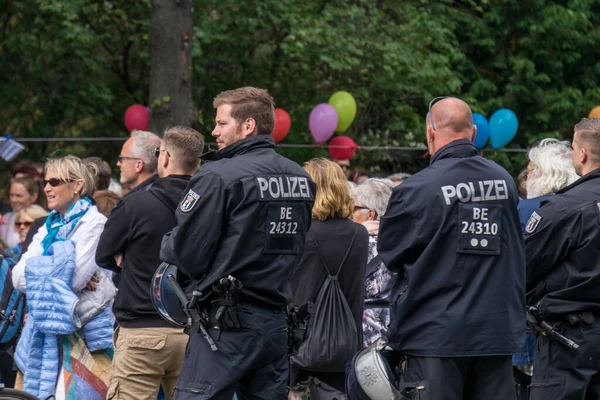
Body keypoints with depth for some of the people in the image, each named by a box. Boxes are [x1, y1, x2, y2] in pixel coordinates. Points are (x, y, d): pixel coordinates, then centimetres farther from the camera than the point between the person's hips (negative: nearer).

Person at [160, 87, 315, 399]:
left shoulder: (219, 177, -13)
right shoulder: (301, 178, 8)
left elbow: (186, 253, -12)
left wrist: (166, 245, 8)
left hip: (226, 325, -7)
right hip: (276, 322, 7)